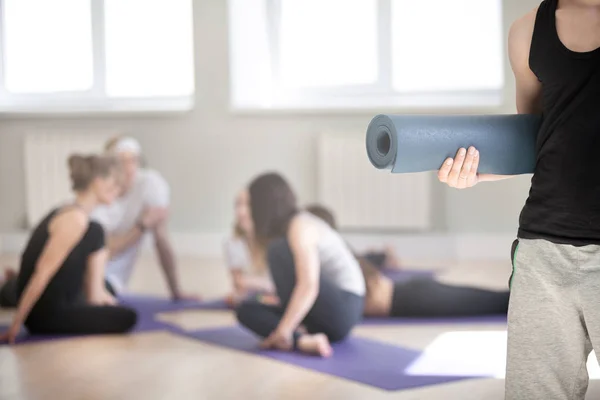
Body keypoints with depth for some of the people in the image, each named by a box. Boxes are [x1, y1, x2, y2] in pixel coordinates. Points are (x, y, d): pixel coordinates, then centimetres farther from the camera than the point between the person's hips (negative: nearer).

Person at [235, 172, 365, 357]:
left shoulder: (300, 226, -15)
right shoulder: (297, 223, 12)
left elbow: (308, 287, -26)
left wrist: (283, 330, -27)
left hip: (342, 310, -10)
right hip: (324, 313, 10)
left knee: (279, 251, -21)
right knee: (247, 310, 2)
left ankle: (294, 334, -15)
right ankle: (304, 341, -19)